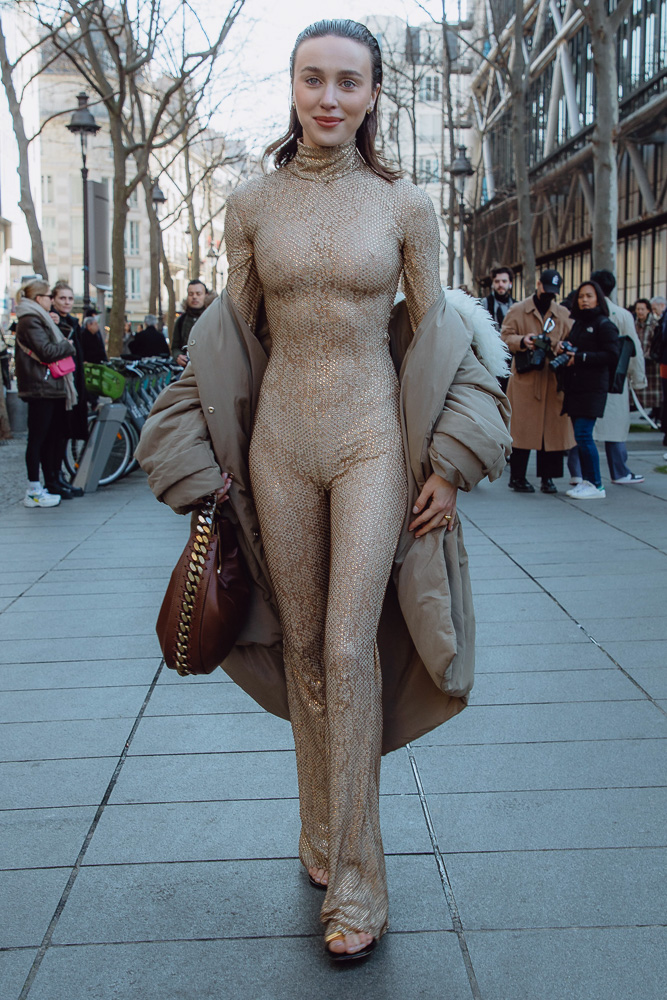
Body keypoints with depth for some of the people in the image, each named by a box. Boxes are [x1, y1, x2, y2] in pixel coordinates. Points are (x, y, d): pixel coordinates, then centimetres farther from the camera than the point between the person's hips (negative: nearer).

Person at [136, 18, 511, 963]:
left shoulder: (406, 204, 0)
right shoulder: (251, 203, 4)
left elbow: (431, 329, 5)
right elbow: (233, 335, 8)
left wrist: (448, 462, 0)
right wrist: (207, 468, 6)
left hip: (374, 441, -2)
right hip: (280, 441, 2)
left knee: (351, 646, -10)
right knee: (302, 646, 9)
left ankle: (354, 880, 3)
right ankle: (323, 836, 28)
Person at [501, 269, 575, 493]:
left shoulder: (563, 315, 15)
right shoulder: (518, 310, 6)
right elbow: (505, 336, 2)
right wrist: (522, 341, -19)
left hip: (553, 380, 3)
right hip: (525, 378, -3)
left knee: (553, 428, 2)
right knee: (522, 427, -3)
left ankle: (548, 477, 12)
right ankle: (517, 477, 6)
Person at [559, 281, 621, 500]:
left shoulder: (604, 325, -6)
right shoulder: (577, 324, 18)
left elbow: (612, 355, -14)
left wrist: (581, 358, -18)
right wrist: (564, 348, 2)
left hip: (593, 388, -8)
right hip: (574, 387, 8)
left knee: (583, 434, -12)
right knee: (580, 435, 8)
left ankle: (596, 486, -6)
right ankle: (586, 481, 16)